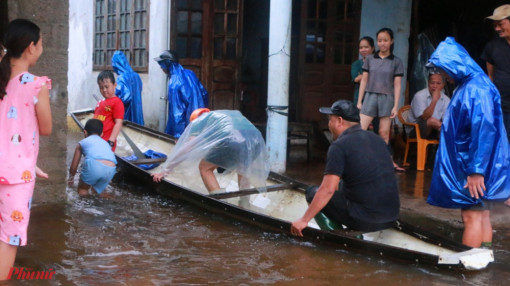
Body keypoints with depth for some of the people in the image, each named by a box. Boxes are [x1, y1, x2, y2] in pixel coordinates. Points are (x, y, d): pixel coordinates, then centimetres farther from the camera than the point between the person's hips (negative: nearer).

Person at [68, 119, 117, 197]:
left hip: (94, 165, -4)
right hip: (110, 169, 4)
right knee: (97, 190, 28)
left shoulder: (82, 143, 28)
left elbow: (73, 167, 31)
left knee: (82, 189, 20)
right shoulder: (106, 143, 38)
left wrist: (71, 179, 51)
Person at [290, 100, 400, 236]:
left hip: (363, 219, -7)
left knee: (313, 193, 12)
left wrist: (304, 220, -10)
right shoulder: (377, 139, 13)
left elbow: (327, 190, -17)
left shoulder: (339, 146, -9)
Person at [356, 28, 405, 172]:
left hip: (387, 99, -1)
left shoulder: (396, 62, 5)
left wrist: (395, 106, -2)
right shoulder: (370, 59, 8)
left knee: (384, 134, 1)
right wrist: (359, 102, 6)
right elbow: (364, 80, 9)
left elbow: (397, 85, 3)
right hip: (370, 96, 1)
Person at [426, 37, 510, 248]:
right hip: (468, 165, 10)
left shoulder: (477, 89, -20)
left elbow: (484, 131, -25)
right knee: (481, 216, 12)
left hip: (475, 168, -10)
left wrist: (476, 170, -25)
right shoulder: (467, 85, 13)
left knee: (472, 217, -5)